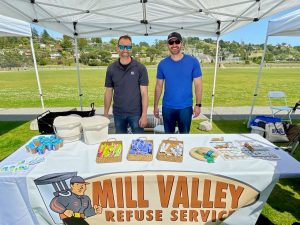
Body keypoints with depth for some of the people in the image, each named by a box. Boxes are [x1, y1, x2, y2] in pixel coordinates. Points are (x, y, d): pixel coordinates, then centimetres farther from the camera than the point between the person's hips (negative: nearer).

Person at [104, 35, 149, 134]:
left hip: (136, 113, -2)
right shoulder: (111, 69, 2)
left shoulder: (140, 68, -6)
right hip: (118, 114, 3)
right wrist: (105, 114, 4)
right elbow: (108, 92, 6)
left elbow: (144, 93, -7)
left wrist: (144, 114, -12)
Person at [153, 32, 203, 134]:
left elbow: (198, 84, -3)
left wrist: (198, 104, -7)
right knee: (168, 134, 16)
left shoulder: (193, 62, -4)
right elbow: (159, 86, 4)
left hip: (186, 107, -1)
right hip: (167, 107, 2)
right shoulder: (162, 64, 0)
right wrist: (155, 105, 3)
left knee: (184, 134, 13)